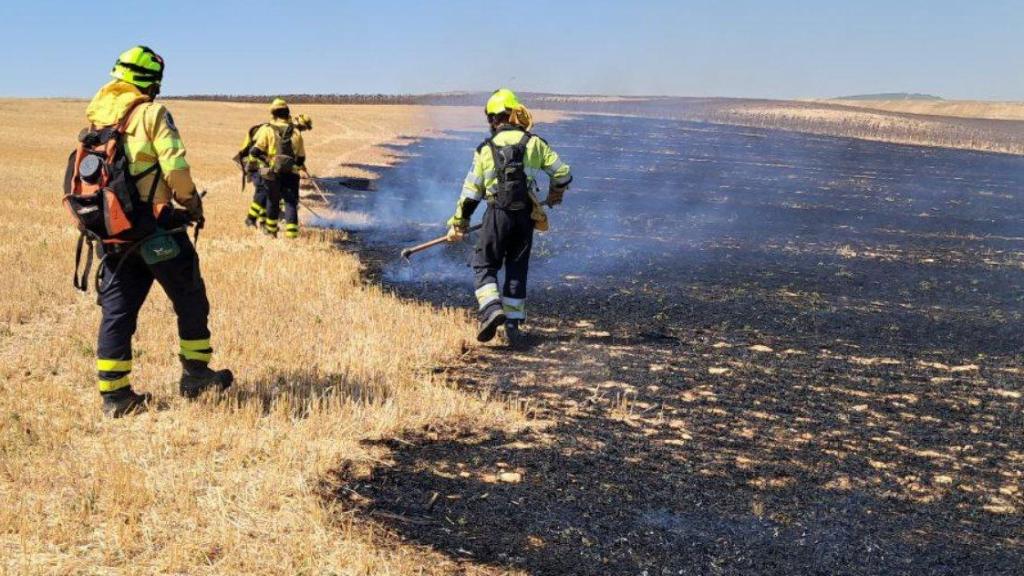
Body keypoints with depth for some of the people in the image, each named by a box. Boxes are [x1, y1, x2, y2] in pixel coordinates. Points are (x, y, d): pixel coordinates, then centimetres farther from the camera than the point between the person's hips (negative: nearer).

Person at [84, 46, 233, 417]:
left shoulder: (96, 117, 11)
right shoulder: (151, 114, -8)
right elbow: (175, 168, -16)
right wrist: (191, 202, 1)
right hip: (155, 227, -6)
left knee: (117, 310, 9)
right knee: (190, 300, 11)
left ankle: (114, 394, 10)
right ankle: (195, 376, 19)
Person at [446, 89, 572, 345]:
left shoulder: (486, 148, 2)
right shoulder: (534, 143, 5)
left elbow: (471, 191, 4)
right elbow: (563, 173, 6)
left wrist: (458, 224, 13)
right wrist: (555, 195, 27)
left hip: (498, 214, -2)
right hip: (526, 216, 2)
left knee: (484, 264, 9)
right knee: (517, 269, 12)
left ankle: (492, 308, -15)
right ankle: (513, 324, 11)